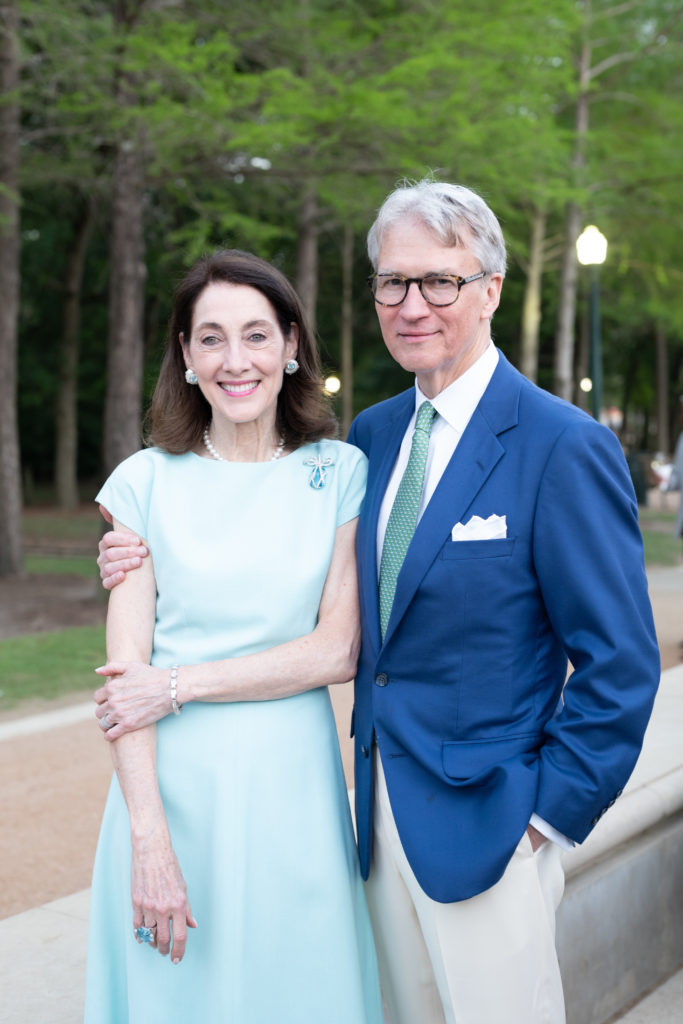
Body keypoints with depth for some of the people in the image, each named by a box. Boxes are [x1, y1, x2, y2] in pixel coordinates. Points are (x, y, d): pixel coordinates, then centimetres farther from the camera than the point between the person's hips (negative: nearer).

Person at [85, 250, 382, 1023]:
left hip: (291, 783, 0)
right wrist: (149, 839, -13)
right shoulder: (146, 480, -1)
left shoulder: (341, 473, 0)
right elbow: (124, 670, -5)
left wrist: (180, 685, -13)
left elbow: (338, 650, -5)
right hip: (171, 779, 0)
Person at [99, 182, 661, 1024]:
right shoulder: (370, 434, 6)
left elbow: (620, 665, -12)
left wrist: (548, 812, -13)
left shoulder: (565, 447, -14)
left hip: (484, 819, -6)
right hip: (381, 802, 6)